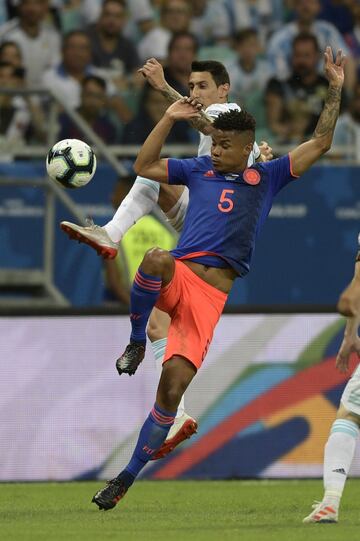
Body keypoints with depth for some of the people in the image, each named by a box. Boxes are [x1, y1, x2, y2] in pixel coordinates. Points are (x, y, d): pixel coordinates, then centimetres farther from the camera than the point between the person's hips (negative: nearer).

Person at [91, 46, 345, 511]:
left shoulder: (267, 177, 16)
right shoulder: (199, 170, 18)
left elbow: (319, 144, 14)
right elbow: (144, 167, 16)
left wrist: (335, 90, 8)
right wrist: (169, 119, 9)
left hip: (214, 297, 0)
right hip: (179, 276, 0)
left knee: (173, 388, -11)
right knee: (157, 258, -40)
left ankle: (127, 478, 0)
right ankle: (136, 344, -15)